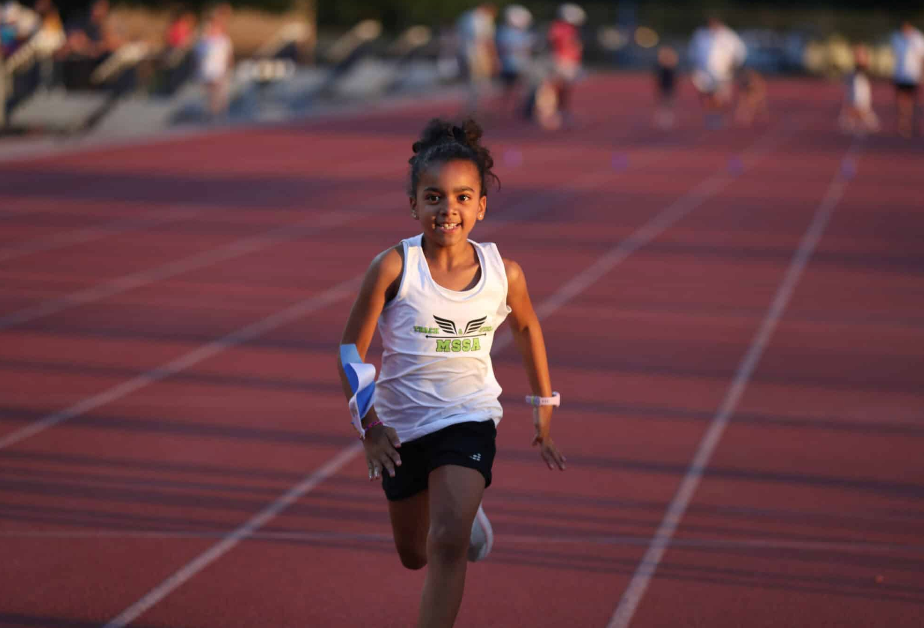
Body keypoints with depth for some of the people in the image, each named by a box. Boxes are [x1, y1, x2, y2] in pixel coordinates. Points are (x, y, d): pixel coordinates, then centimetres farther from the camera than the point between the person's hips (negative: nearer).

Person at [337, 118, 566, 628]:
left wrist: (544, 409, 17)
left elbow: (526, 327, 12)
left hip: (469, 419, -1)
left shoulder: (504, 273, -10)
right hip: (401, 427, 1)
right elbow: (351, 348, -9)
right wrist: (368, 425, -18)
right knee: (414, 555, 21)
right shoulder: (393, 268, -17)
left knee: (448, 541, -24)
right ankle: (468, 517, 57)